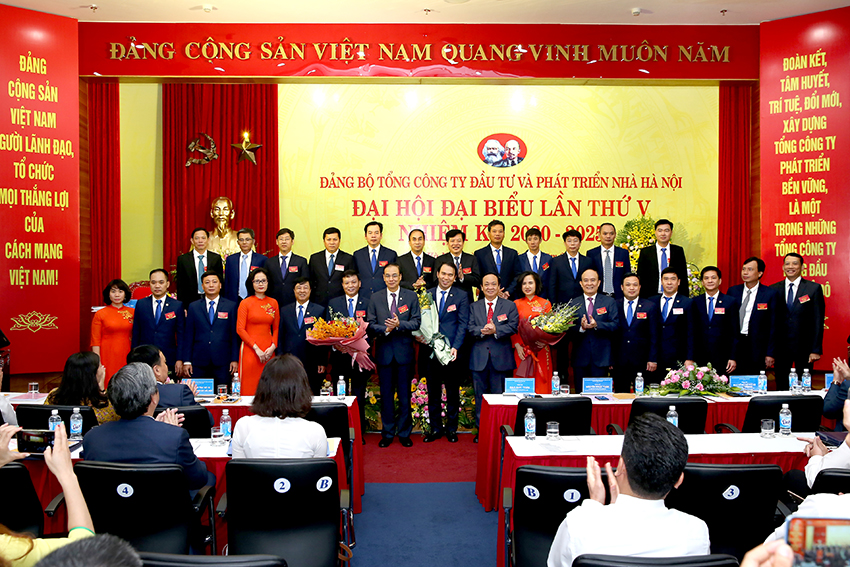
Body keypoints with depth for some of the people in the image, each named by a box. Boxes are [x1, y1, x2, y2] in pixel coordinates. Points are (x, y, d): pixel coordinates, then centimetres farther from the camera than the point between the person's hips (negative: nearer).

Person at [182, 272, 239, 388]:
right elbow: (189, 336, 8)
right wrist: (186, 361, 2)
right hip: (199, 362, 1)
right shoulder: (193, 307, 10)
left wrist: (235, 359, -2)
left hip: (222, 362, -1)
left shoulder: (231, 306, 7)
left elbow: (235, 335, 4)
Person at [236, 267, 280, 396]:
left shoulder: (273, 303, 10)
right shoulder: (245, 303, 0)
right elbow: (240, 329, -3)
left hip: (268, 351, 3)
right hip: (250, 351, -3)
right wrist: (256, 349, -8)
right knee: (250, 387, -3)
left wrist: (273, 347, -2)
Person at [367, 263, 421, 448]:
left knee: (405, 394, 6)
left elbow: (416, 322, -3)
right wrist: (385, 329, -17)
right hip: (383, 351, 1)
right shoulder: (375, 298, 7)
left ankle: (404, 433, 18)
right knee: (386, 394, 8)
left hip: (404, 351, -1)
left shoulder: (411, 297, 3)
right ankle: (387, 433, 19)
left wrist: (399, 324, -20)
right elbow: (370, 324, 2)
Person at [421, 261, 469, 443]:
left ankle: (451, 428, 21)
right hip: (430, 350, 2)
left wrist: (455, 347, -16)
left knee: (453, 392, 8)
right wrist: (419, 334, -12)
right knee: (433, 392, 9)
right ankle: (435, 428, 21)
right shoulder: (427, 295, 9)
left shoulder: (461, 296, 2)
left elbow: (463, 324, -4)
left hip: (451, 352, -2)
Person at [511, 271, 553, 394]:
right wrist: (517, 346, -8)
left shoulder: (545, 304, 8)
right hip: (522, 350, 0)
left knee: (541, 383, -1)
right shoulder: (516, 304, 9)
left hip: (541, 350, 0)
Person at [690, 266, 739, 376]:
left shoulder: (730, 302, 5)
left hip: (722, 359, -1)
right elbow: (691, 331, 8)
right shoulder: (694, 303, 8)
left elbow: (735, 333, 4)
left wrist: (732, 358, -2)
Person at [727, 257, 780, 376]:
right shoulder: (732, 291, 7)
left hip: (757, 348, -2)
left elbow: (773, 326, 0)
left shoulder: (770, 294, 0)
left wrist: (770, 353, -3)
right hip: (734, 345, 2)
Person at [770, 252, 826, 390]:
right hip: (781, 347, 1)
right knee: (781, 387, 6)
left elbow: (818, 321, -1)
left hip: (804, 347, -1)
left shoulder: (814, 288, 0)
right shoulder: (773, 289, 5)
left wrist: (816, 350, -6)